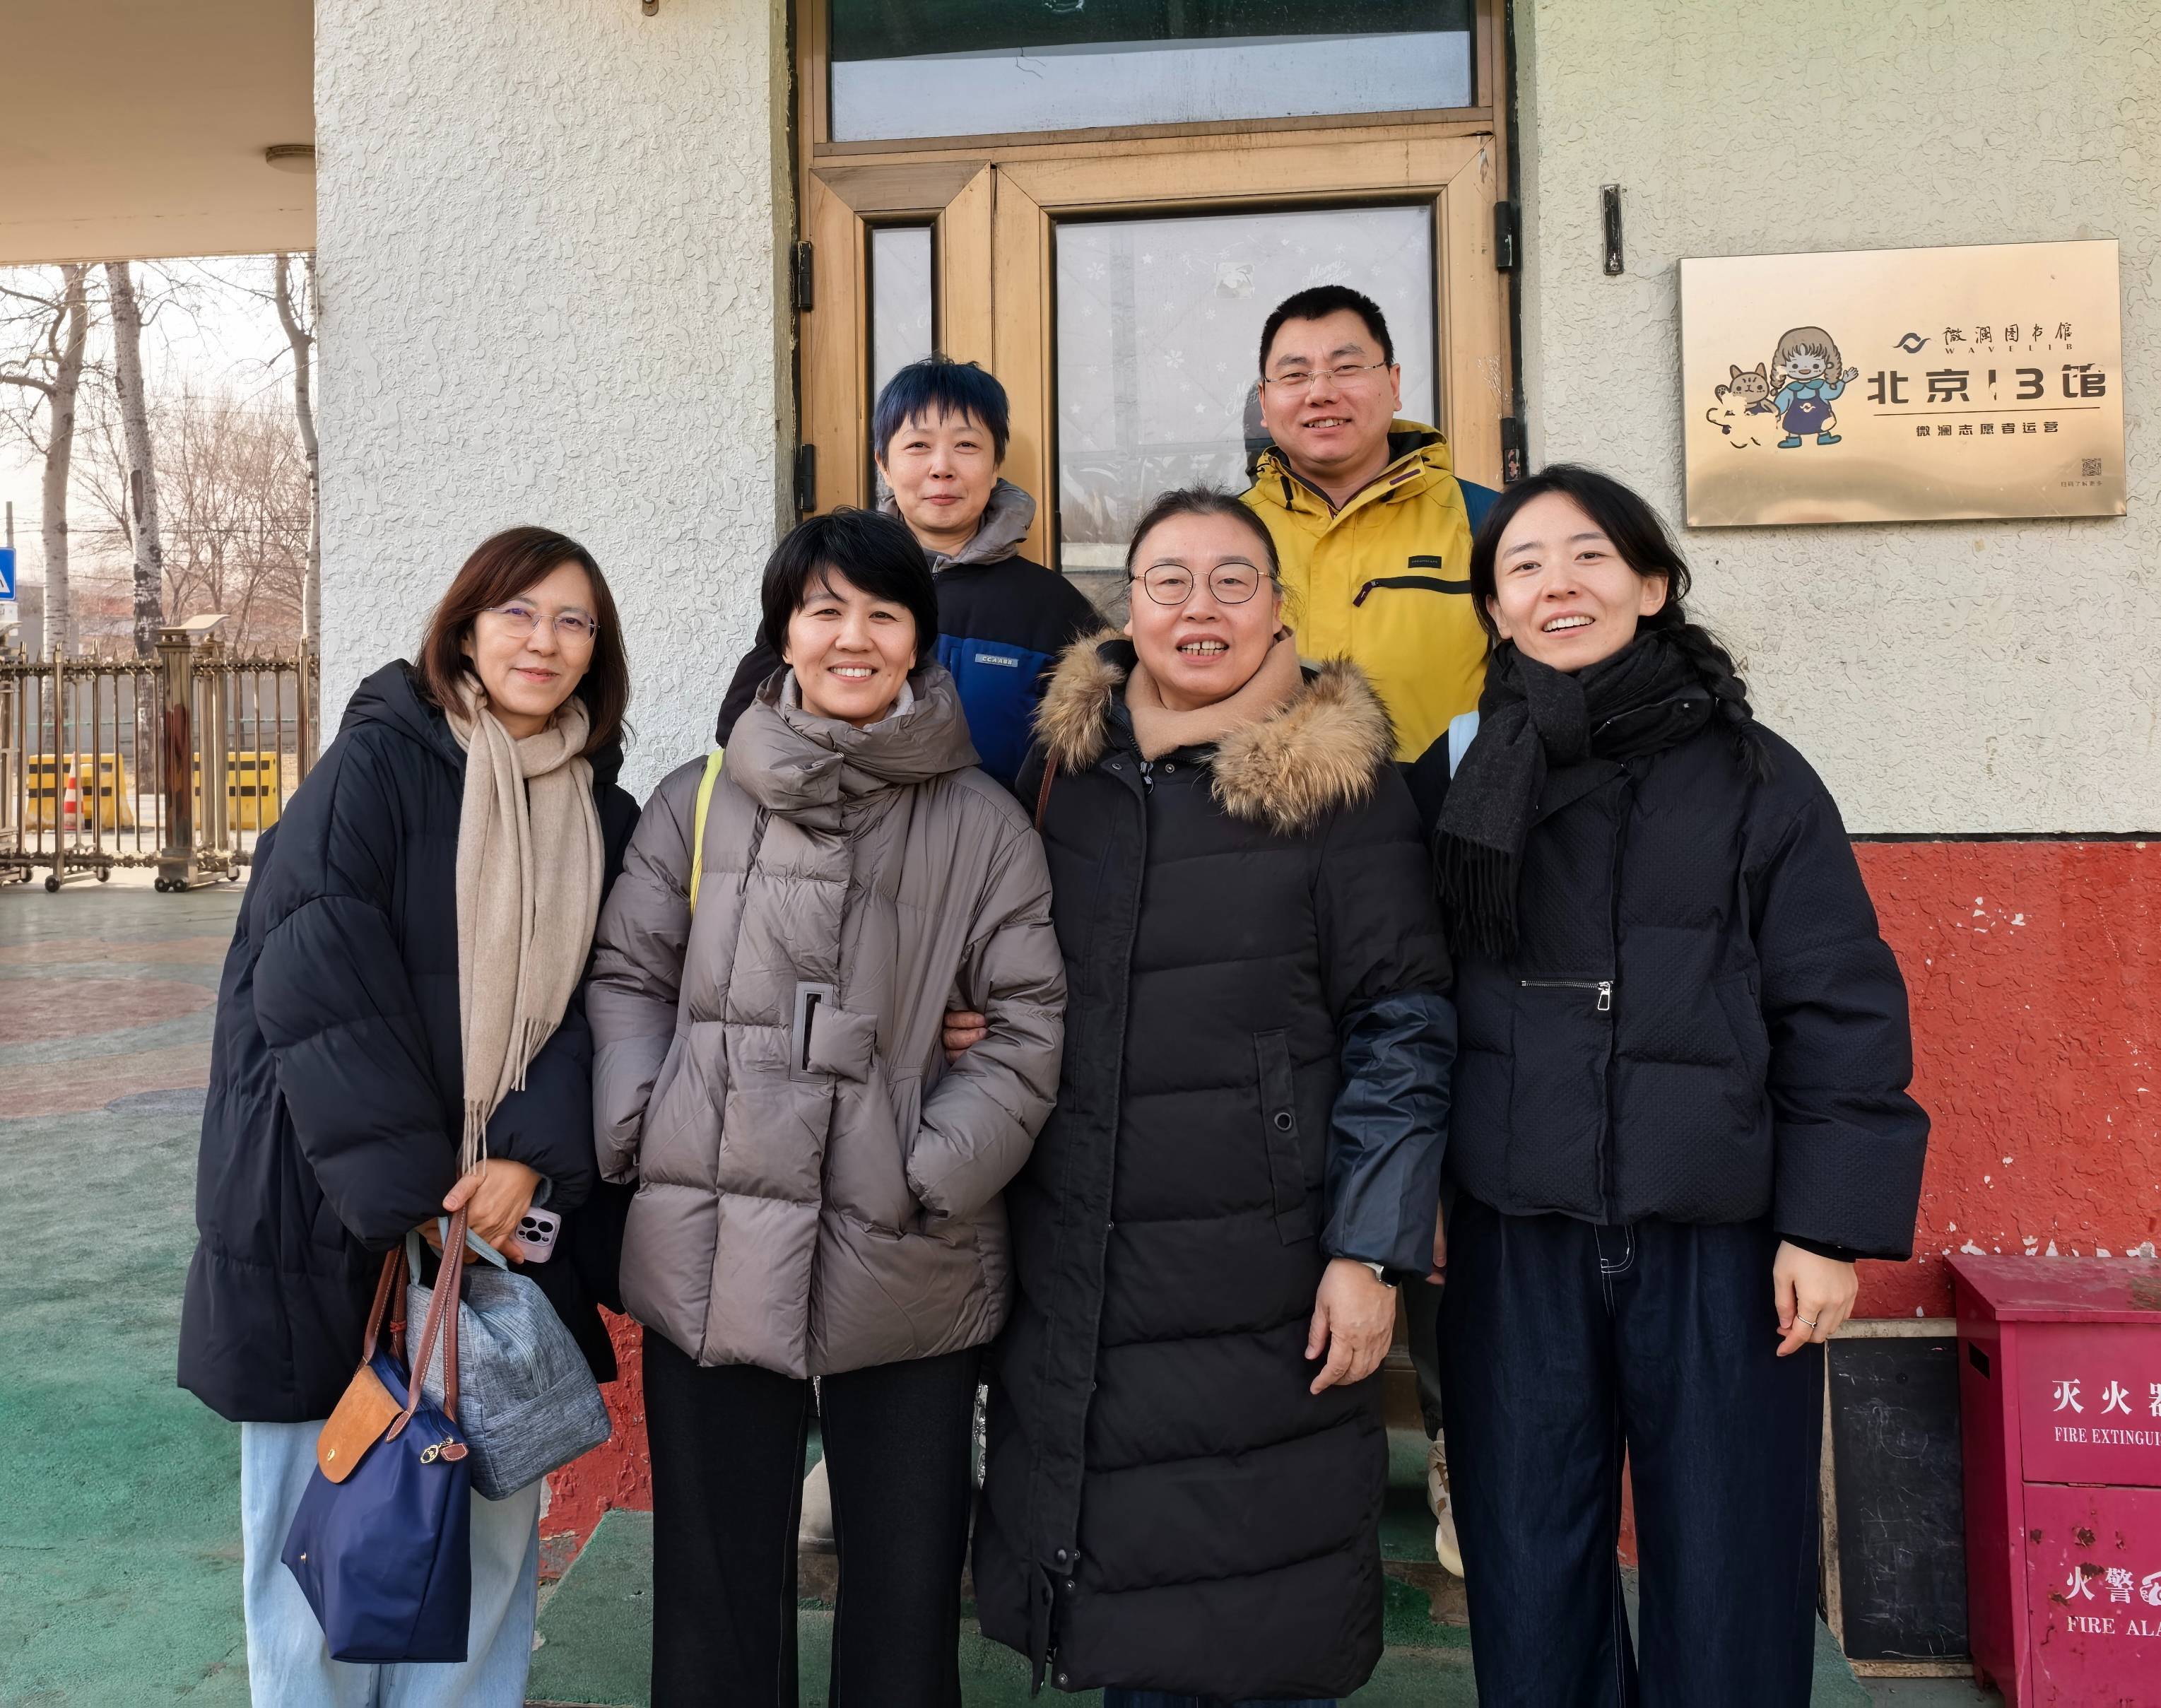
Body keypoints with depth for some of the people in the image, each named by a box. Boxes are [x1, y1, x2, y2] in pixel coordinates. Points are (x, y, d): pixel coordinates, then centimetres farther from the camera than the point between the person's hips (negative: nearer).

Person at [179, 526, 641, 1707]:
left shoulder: (601, 816, 8)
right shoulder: (375, 765, -7)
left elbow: (588, 1004, 4)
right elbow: (316, 986, -14)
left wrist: (532, 1157, -12)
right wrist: (409, 1198, -16)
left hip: (507, 1209, 4)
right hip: (332, 1216, -4)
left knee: (493, 1514, 9)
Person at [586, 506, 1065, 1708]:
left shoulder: (983, 822, 0)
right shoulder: (697, 801, 6)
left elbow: (1030, 1022, -1)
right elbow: (629, 978, 9)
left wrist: (934, 1174, -9)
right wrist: (644, 1136, -3)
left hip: (910, 1275, -1)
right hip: (707, 1259, 1)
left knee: (907, 1590, 13)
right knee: (717, 1586, 15)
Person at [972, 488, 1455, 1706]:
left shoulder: (1338, 779, -5)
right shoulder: (1069, 768, 7)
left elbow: (1403, 1026, -7)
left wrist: (1372, 1251, -12)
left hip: (1265, 1283, -4)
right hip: (1079, 1273, 4)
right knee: (1123, 1589, 15)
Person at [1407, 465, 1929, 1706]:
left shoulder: (1753, 777, 0)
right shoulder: (1459, 780, 5)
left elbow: (1843, 1013, -1)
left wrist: (1830, 1227, -7)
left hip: (1722, 1246, -1)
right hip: (1515, 1243, 2)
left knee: (1731, 1592, 8)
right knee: (1529, 1587, 11)